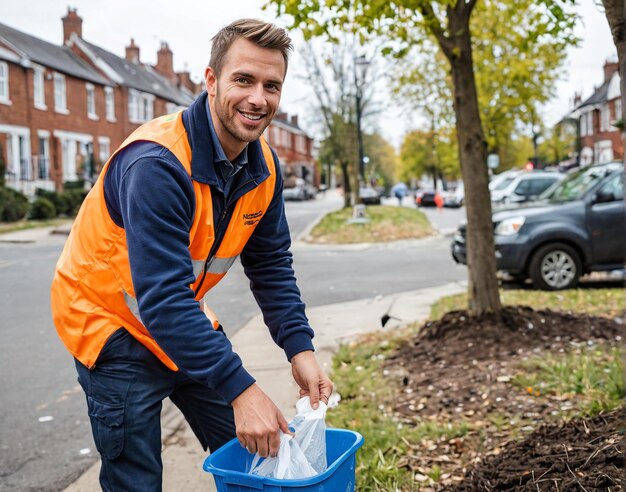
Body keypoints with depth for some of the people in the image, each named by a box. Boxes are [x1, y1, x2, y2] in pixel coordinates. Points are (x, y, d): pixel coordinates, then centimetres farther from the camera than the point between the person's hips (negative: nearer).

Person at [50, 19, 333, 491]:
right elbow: (162, 297, -36)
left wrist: (300, 349, -13)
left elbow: (271, 266, -1)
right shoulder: (156, 163, -31)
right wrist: (240, 388, -37)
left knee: (253, 453, 11)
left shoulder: (263, 165, -7)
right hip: (113, 324, -7)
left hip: (185, 320, 7)